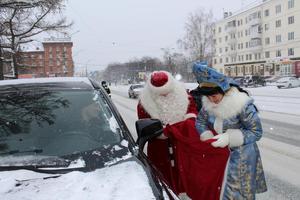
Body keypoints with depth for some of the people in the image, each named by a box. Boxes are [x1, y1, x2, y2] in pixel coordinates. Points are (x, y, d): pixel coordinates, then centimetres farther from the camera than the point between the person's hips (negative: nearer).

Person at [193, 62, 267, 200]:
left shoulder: (242, 104, -25)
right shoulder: (208, 103, -9)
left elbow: (256, 132, -19)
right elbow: (200, 121, 5)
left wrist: (229, 138, -29)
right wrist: (207, 138, -14)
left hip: (240, 156, -5)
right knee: (219, 189, 21)